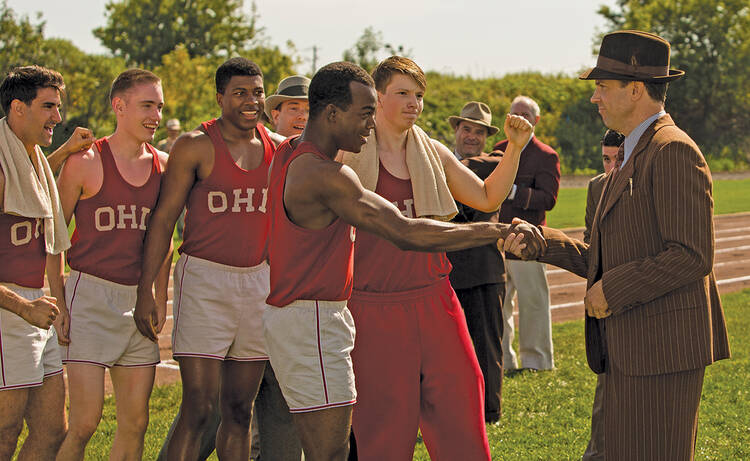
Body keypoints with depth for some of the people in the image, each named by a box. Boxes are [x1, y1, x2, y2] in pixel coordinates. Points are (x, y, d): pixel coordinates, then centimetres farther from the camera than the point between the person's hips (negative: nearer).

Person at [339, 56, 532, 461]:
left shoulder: (433, 154, 12)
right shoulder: (349, 154, -3)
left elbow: (487, 198, 15)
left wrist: (514, 149, 4)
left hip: (433, 299, 5)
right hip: (375, 308, -4)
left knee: (460, 396, 4)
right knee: (386, 417, 1)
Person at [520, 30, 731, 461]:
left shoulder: (673, 151, -13)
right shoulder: (632, 155, 19)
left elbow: (692, 256, -21)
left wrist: (611, 291, -16)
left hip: (663, 348, -10)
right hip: (631, 350, 10)